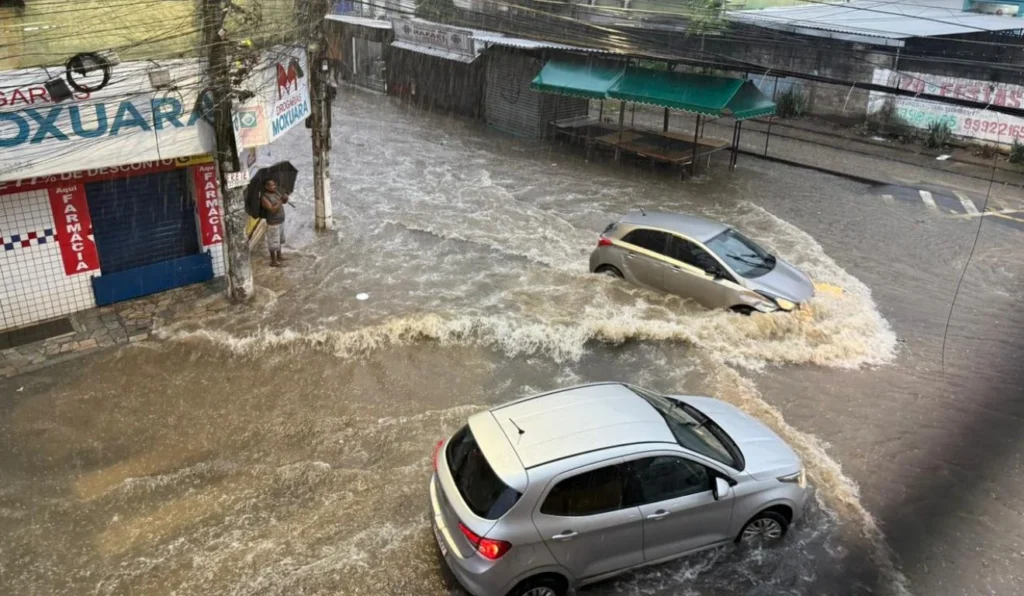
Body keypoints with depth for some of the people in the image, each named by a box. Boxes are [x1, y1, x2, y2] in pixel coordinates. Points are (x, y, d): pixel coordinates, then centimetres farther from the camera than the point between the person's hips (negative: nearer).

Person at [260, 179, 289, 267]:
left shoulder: (276, 193, 3)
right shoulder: (264, 197, -20)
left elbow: (285, 202, 3)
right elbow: (272, 209, -28)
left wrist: (285, 198, -19)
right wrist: (280, 201, -33)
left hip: (281, 221, 8)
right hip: (273, 223, -8)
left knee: (279, 240, 22)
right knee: (273, 243, 0)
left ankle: (279, 257, 37)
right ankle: (273, 261, 9)